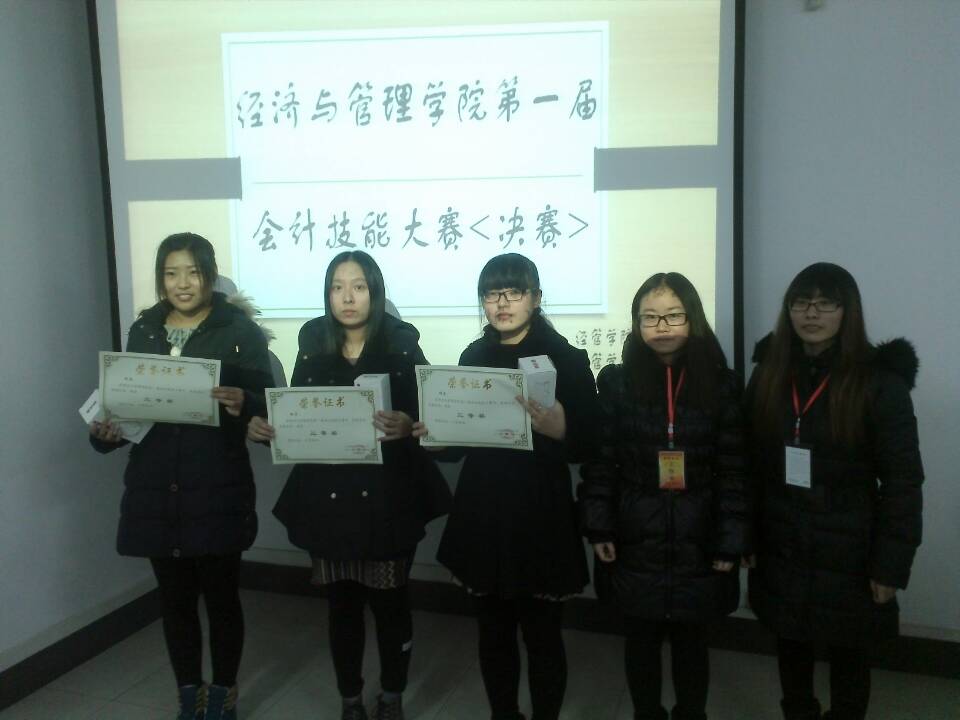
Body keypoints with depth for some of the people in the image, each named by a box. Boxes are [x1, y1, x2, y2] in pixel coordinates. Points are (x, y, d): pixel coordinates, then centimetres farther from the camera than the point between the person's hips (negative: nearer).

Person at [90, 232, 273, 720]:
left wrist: (242, 402, -29)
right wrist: (107, 431, -6)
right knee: (175, 598, 14)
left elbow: (267, 401, -8)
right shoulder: (143, 331, 10)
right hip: (154, 490, 4)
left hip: (217, 491, -4)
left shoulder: (239, 330, -4)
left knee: (220, 594, 8)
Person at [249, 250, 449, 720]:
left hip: (387, 496, -2)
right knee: (341, 604, 13)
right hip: (327, 496, 2)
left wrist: (406, 424, -30)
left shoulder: (401, 345, -4)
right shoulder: (314, 345, 4)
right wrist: (263, 426, -14)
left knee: (390, 603, 9)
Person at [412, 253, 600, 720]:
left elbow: (586, 446, -9)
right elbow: (459, 438, 12)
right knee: (493, 631, 15)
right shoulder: (473, 357, 7)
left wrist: (556, 427, -29)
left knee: (541, 635, 7)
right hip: (482, 515, 4)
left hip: (541, 516, -4)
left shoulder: (566, 359, -5)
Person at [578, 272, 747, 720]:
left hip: (696, 542, 0)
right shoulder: (616, 382, -3)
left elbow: (734, 471, -4)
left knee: (690, 641, 14)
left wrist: (730, 542, -6)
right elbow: (599, 463, -2)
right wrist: (599, 527, -7)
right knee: (641, 638, 15)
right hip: (635, 541, 1)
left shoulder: (720, 384, -3)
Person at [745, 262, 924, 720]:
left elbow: (903, 481, -11)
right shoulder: (768, 374, 1)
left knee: (848, 657, 14)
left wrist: (891, 564, -13)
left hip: (848, 554, -3)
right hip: (781, 549, 4)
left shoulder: (880, 381, -12)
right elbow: (751, 464, 3)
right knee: (790, 647, 18)